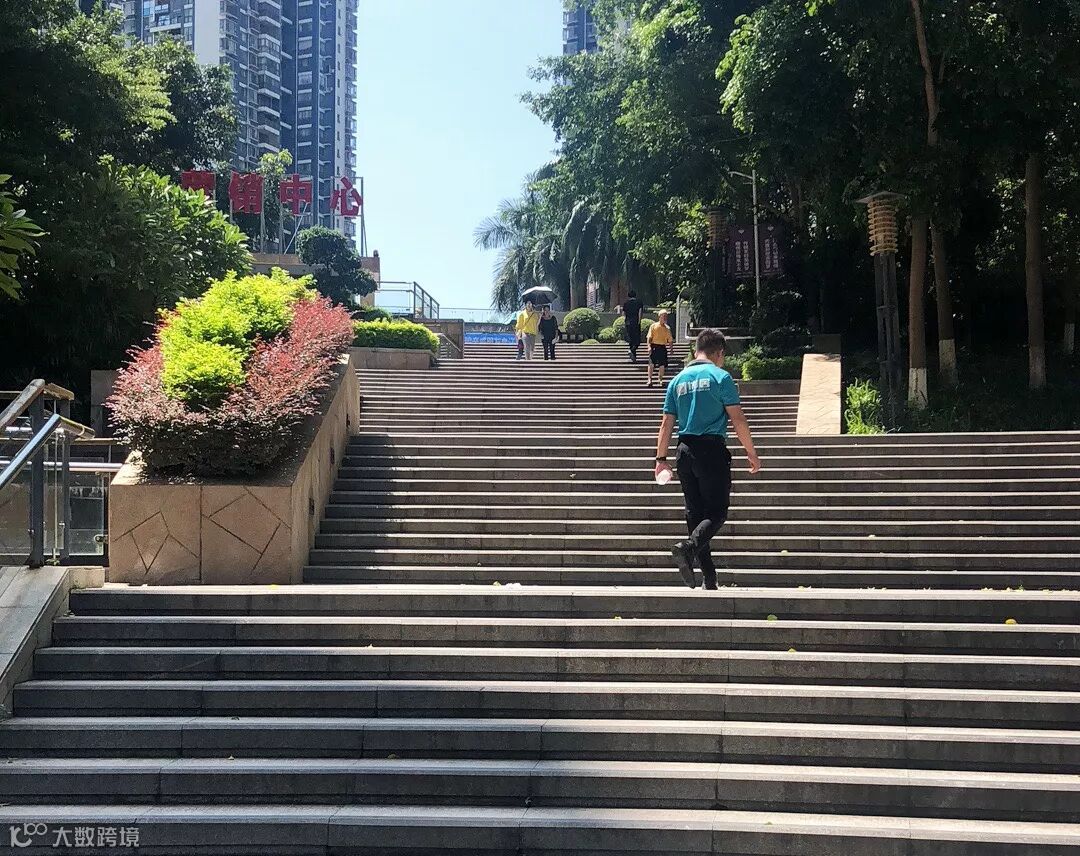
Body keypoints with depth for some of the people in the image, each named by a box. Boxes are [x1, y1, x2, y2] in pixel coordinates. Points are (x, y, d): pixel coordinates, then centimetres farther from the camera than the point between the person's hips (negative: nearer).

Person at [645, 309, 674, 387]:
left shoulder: (667, 328, 10)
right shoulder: (654, 326, 1)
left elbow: (670, 340, 15)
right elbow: (649, 337, -3)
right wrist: (649, 346, -14)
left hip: (663, 347, 3)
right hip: (654, 346, -3)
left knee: (662, 365, 3)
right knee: (651, 363, -7)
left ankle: (660, 380, 16)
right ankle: (650, 380, -6)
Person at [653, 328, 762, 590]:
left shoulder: (678, 380, 12)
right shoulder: (720, 377, -4)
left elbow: (666, 424, 11)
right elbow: (737, 419, -7)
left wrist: (661, 459, 15)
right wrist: (752, 453, 1)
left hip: (685, 452, 5)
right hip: (712, 450, -5)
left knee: (695, 514, 10)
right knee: (716, 513, -2)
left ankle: (709, 578, 11)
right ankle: (688, 548, -29)